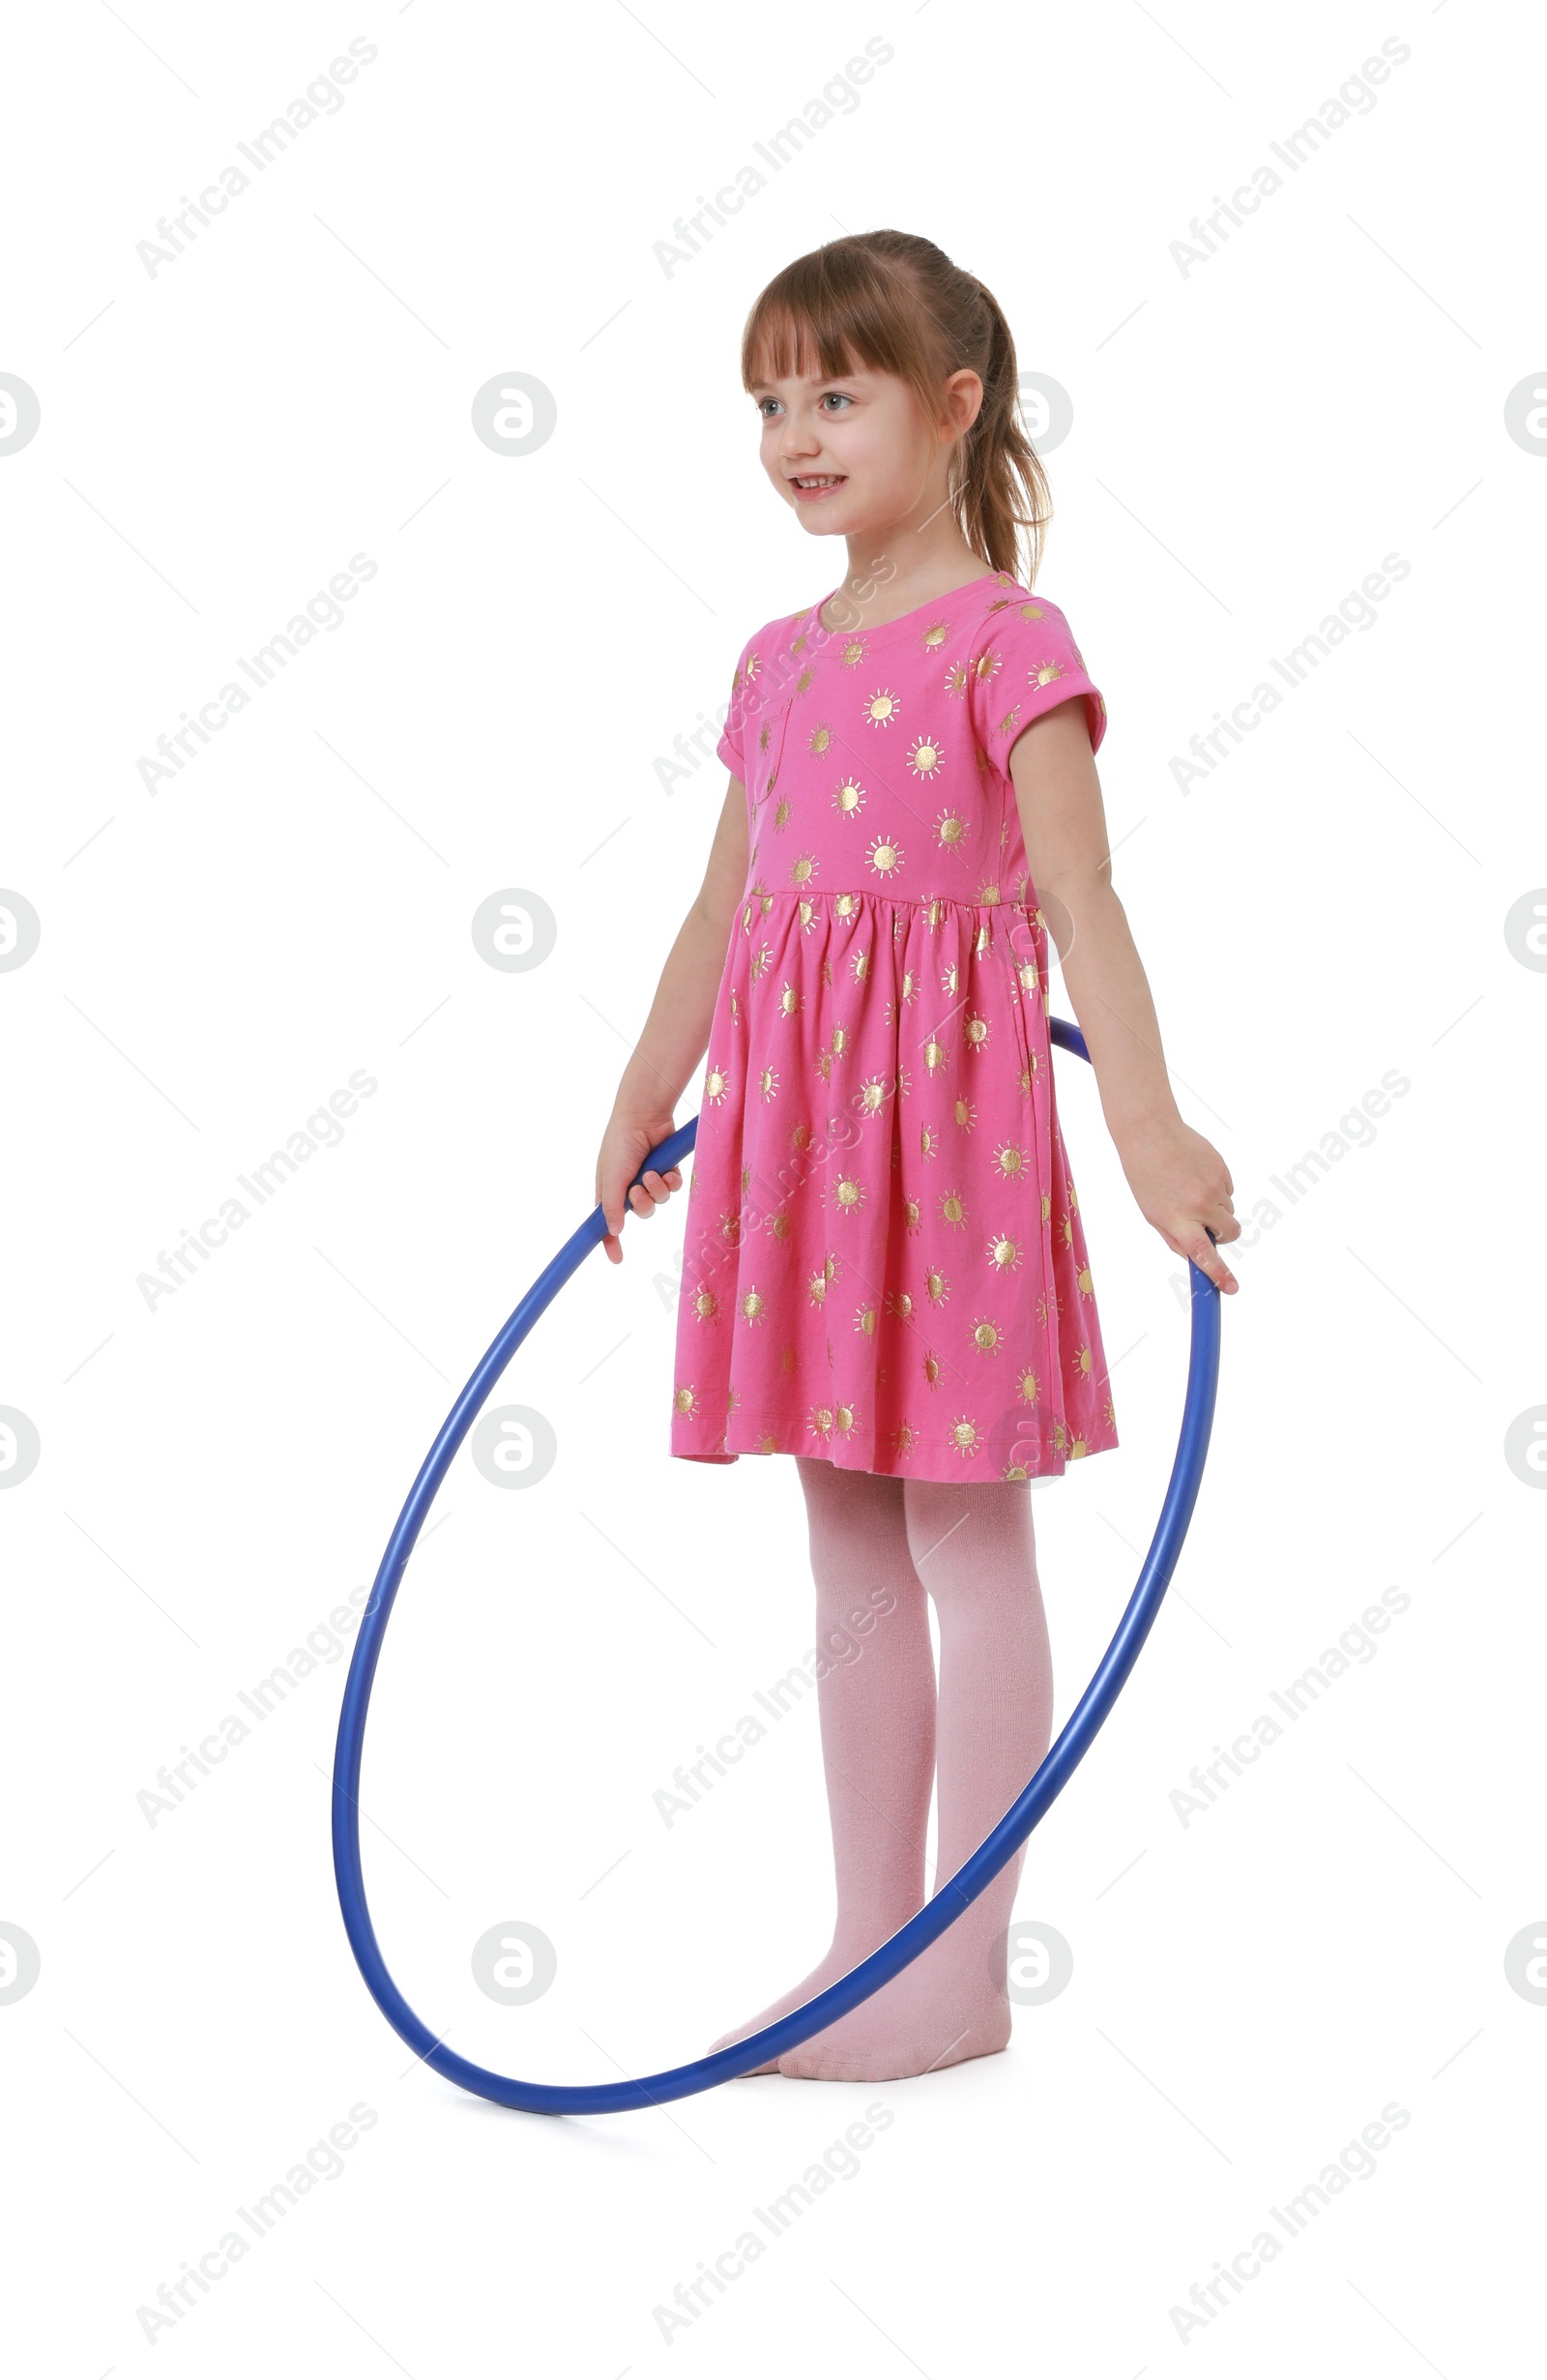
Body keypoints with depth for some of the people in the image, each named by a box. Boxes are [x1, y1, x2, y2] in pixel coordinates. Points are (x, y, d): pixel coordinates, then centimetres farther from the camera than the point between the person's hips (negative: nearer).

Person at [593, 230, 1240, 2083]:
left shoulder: (1003, 640, -6)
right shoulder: (781, 662, 15)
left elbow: (1079, 897, -15)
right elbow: (721, 911, 21)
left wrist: (1145, 1116, -26)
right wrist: (641, 1110, 26)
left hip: (948, 1093, -7)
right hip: (794, 1105, 7)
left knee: (966, 1531, 0)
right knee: (850, 1543, 11)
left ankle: (960, 1974, 10)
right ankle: (868, 1939, 22)